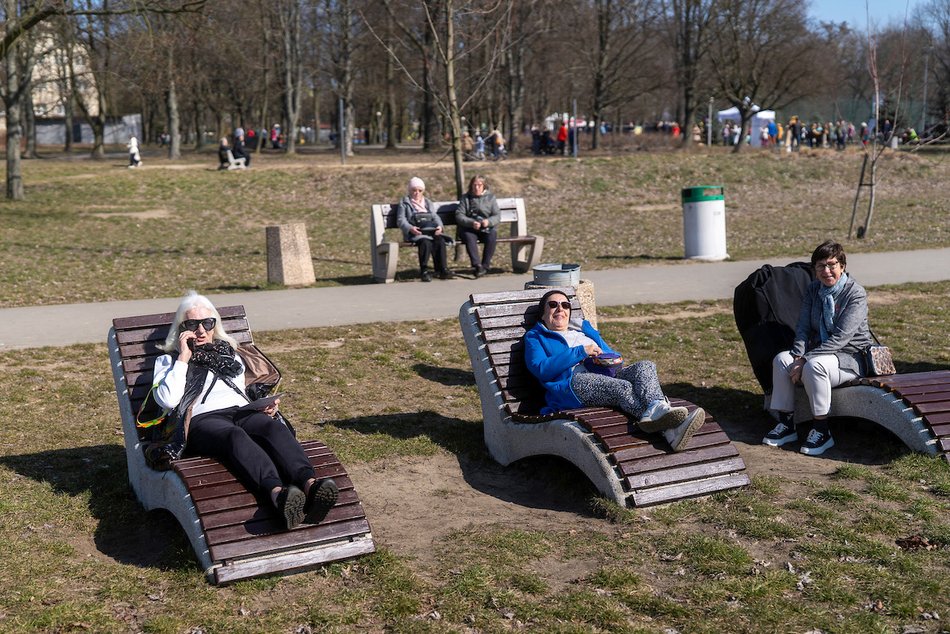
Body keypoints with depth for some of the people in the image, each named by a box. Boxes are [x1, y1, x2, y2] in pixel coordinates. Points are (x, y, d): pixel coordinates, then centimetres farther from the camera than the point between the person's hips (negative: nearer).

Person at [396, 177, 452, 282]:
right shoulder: (404, 203, 13)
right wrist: (410, 228, -20)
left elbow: (435, 217, 18)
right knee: (426, 242, -37)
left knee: (440, 240, -29)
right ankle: (424, 271, -32)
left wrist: (439, 226, -6)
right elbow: (401, 220, 1)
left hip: (431, 231, 4)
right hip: (415, 233, -4)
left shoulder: (428, 203, 28)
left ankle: (442, 269, -31)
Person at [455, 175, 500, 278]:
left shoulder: (490, 197, 14)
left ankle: (485, 266, -31)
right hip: (469, 228, -1)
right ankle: (477, 264, -46)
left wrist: (489, 221, -18)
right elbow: (459, 215, 0)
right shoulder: (466, 198, 12)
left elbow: (497, 215, 6)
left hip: (487, 228, 1)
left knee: (492, 236, -33)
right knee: (469, 237, -35)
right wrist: (471, 223, -19)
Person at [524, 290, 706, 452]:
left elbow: (613, 355, 30)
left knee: (646, 366, -24)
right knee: (623, 387, -35)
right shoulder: (535, 337, 19)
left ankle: (656, 408, -56)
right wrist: (580, 352, -6)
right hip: (572, 380, -6)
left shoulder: (584, 327, 36)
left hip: (606, 374, 6)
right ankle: (669, 431, -54)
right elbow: (541, 369, -2)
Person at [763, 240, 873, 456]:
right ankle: (786, 424, -12)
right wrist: (799, 355, -17)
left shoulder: (856, 294, -14)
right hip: (819, 352, 6)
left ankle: (822, 432, -24)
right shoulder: (813, 290, 6)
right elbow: (803, 327, 3)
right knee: (781, 359, -20)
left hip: (850, 357, -6)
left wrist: (806, 360, -27)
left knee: (814, 365, -35)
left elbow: (840, 337, -22)